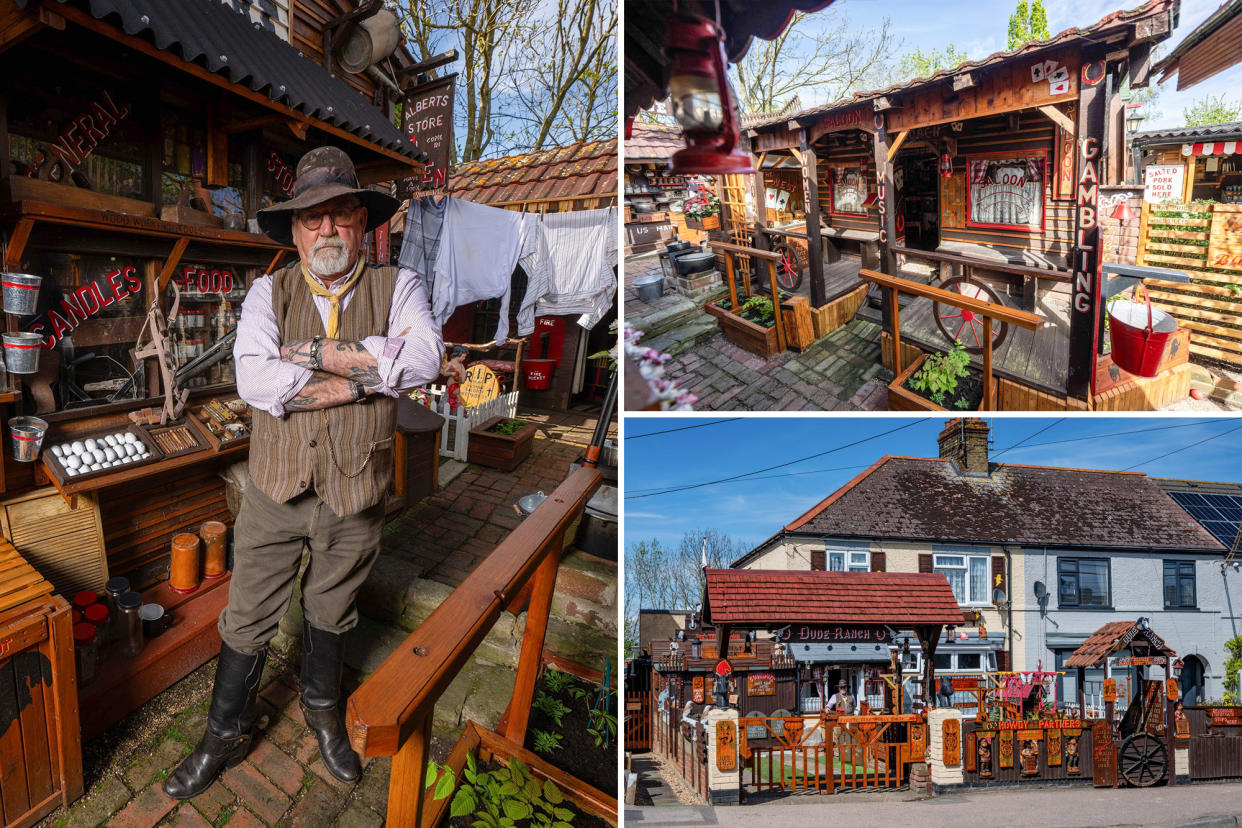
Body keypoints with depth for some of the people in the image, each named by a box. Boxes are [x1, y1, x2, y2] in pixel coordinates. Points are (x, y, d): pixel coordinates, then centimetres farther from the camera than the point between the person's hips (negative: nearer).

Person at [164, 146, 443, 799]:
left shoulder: (398, 287, -4)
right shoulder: (269, 293, -2)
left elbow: (423, 359, -25)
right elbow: (253, 380, -19)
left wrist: (314, 352, -20)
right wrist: (364, 377, -21)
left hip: (357, 498, 0)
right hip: (275, 492, 1)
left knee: (330, 616, 21)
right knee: (247, 622, 14)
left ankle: (323, 710, 49)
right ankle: (225, 735, 40)